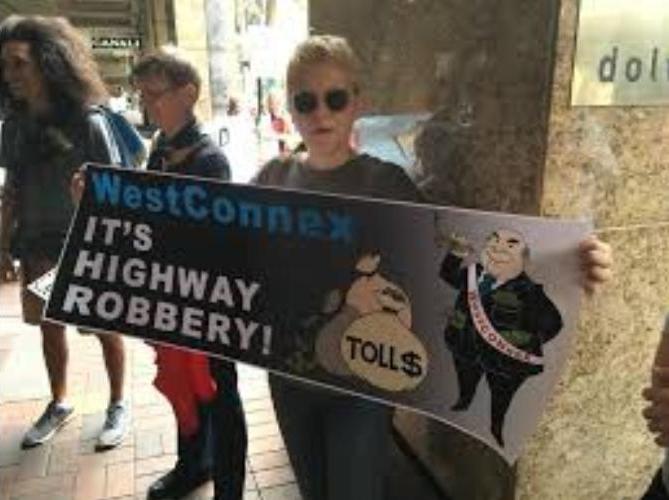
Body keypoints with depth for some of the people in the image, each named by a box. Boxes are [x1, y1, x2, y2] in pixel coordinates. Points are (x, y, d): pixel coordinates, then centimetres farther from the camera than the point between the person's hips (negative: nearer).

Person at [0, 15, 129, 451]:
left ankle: (118, 405, 25)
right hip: (39, 244, 5)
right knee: (49, 325, 15)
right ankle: (59, 403, 35)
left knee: (106, 326, 8)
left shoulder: (87, 121, -13)